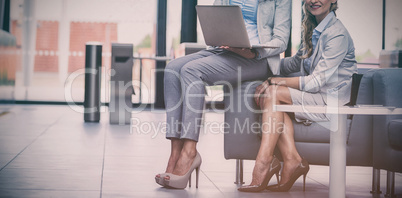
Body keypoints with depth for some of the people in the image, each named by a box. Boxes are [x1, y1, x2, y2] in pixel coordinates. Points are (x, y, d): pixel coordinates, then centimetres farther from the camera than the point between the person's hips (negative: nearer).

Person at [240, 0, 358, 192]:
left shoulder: (338, 34, -13)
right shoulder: (312, 30, 15)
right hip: (313, 100, 8)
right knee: (275, 98, -16)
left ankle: (264, 161, -25)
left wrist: (275, 82, -17)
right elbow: (296, 62, 26)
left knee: (273, 93, -21)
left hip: (333, 102, -8)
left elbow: (316, 82, -18)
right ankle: (291, 160, -23)